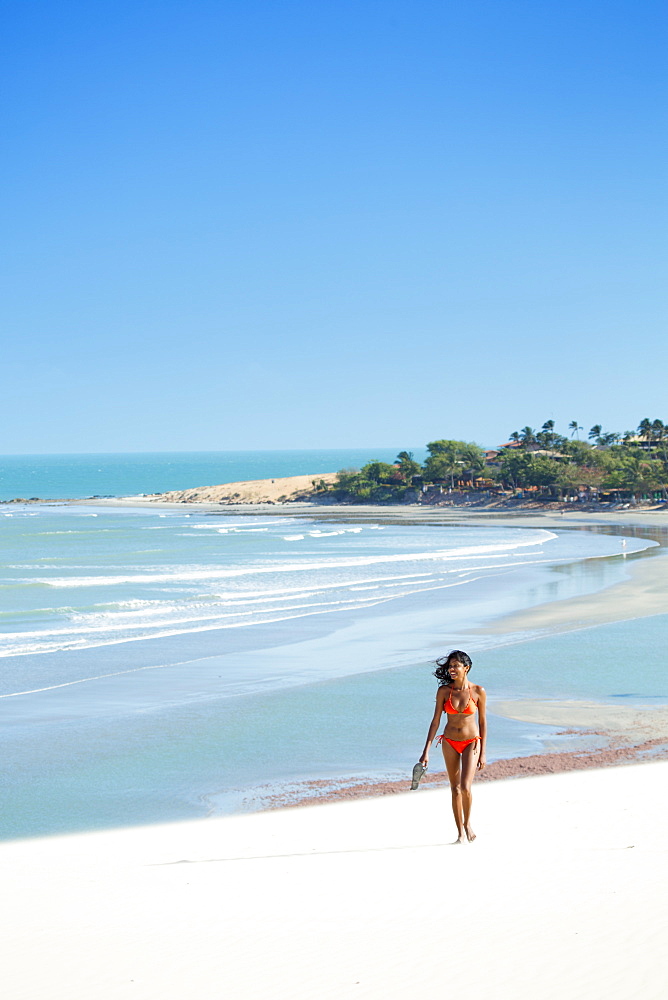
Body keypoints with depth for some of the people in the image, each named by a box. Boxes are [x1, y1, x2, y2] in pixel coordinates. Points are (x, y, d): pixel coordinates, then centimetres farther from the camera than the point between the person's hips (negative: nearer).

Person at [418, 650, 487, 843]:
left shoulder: (478, 691, -8)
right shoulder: (444, 691, -5)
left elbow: (483, 722, -1)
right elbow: (435, 720, -2)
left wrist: (482, 753, -2)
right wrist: (426, 751, -6)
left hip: (471, 742, -2)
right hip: (450, 742, 2)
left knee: (465, 787, -15)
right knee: (455, 789, 7)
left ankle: (468, 822, 11)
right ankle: (460, 832, 17)